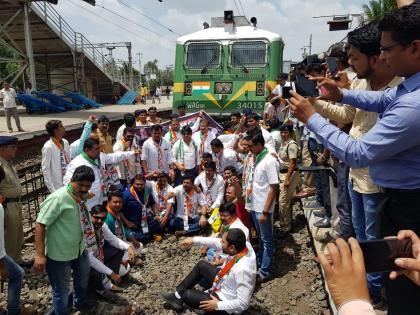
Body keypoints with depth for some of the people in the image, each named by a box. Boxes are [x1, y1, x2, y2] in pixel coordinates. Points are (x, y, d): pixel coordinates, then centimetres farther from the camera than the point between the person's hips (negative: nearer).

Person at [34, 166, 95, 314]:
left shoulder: (82, 196, -4)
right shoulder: (57, 199, -29)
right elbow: (40, 225, -27)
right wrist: (40, 255, -28)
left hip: (80, 249, 9)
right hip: (60, 254, -8)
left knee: (83, 277, 30)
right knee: (61, 290, 10)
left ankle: (80, 302, 58)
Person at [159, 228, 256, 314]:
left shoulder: (242, 270, -41)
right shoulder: (245, 245, -20)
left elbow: (243, 304, -33)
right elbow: (217, 243, -6)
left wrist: (217, 305, -22)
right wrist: (195, 240, -1)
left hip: (227, 303, -8)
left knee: (187, 295, -3)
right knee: (201, 265, 14)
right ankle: (177, 296, 23)